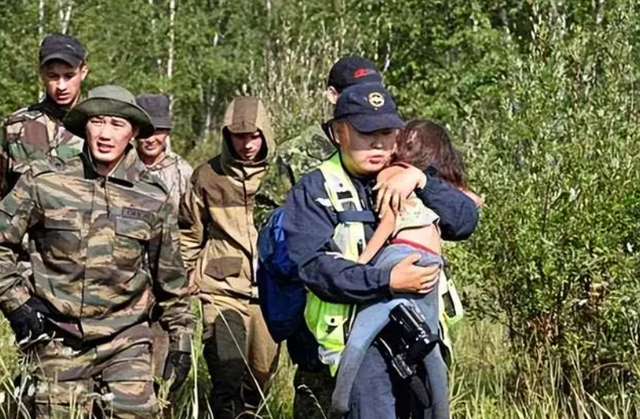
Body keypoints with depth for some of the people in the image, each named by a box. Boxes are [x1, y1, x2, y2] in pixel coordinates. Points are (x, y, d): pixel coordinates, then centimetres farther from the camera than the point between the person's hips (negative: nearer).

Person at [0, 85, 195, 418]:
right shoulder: (43, 181, -3)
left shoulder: (152, 197, 2)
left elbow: (170, 278, 11)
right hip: (58, 340, 0)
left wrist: (181, 340, 12)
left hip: (126, 341, 0)